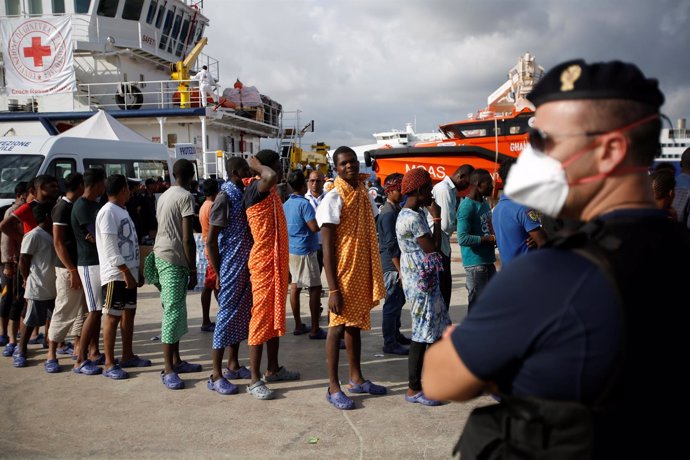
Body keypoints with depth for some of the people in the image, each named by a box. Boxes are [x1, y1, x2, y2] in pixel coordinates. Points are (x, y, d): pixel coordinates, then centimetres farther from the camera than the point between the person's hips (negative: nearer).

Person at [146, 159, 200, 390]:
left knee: (174, 310, 14)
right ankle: (168, 370, -6)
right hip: (174, 260, -9)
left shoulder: (164, 196, 16)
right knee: (173, 311, -8)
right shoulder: (185, 197, -10)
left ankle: (176, 361, 22)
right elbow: (187, 238, -16)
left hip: (161, 256, 9)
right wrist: (193, 269, -11)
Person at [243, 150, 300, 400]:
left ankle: (273, 369, 28)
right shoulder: (255, 190, -15)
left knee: (276, 316, 16)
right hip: (263, 263, -10)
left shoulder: (271, 192, 15)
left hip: (277, 262, 10)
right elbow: (270, 177, -41)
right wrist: (256, 165, -19)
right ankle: (255, 380, -1)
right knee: (261, 316, -6)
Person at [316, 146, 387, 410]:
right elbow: (327, 248, -16)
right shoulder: (333, 199, -13)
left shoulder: (365, 195, 8)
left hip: (363, 273, 7)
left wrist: (375, 278, 11)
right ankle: (333, 387, 8)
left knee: (355, 324, 15)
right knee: (338, 326, -1)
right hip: (343, 273, -7)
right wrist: (333, 289, -19)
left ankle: (356, 379, 26)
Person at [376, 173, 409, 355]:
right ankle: (389, 343, 5)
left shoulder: (395, 209, 13)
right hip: (392, 265, -10)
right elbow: (391, 246, -21)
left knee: (398, 301, 18)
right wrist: (400, 270, -21)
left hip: (397, 263, 10)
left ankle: (395, 335, 31)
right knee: (392, 303, -3)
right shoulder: (388, 213, -17)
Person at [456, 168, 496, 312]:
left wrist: (497, 236, 4)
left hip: (488, 261, 9)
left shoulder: (484, 202, 11)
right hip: (475, 263, -9)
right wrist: (490, 238, -20)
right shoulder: (467, 206, -17)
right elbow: (463, 238, -25)